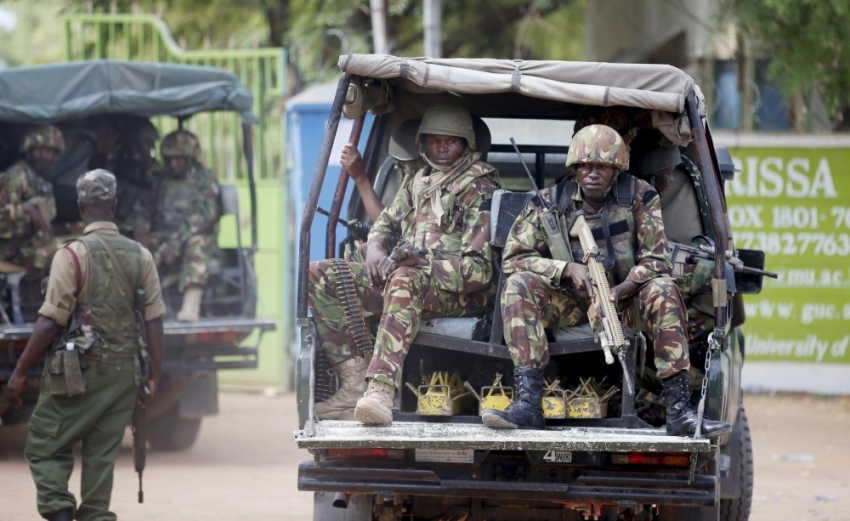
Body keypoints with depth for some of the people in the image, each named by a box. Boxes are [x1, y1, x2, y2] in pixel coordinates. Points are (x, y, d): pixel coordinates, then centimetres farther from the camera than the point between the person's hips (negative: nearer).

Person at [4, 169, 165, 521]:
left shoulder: (73, 254, -10)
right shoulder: (140, 256, 4)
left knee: (45, 447, 5)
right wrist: (154, 376, 10)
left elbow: (50, 321, -13)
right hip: (125, 371, 4)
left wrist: (19, 373, -6)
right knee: (102, 456, 10)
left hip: (79, 372, -4)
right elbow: (154, 320, 2)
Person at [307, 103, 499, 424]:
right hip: (404, 274, 8)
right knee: (317, 276, -8)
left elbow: (479, 268, -11)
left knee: (405, 279, -43)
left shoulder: (479, 190, -3)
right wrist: (375, 249, -2)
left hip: (460, 291, -8)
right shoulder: (418, 182, 20)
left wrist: (422, 263, -25)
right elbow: (386, 223, 24)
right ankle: (355, 382, -21)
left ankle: (381, 390, -58)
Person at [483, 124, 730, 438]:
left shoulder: (640, 197, -7)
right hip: (572, 304, 1)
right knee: (519, 285, -26)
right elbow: (513, 258, -10)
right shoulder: (551, 202, -5)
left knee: (662, 290, -32)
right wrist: (567, 269, -25)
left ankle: (679, 410, -36)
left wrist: (618, 292, -29)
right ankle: (527, 403, -36)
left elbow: (656, 261, -11)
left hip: (626, 298, -1)